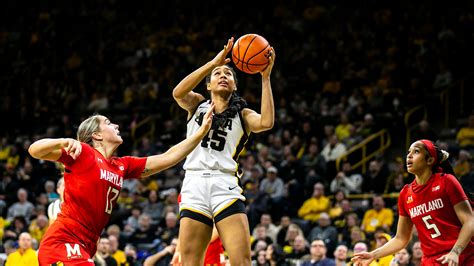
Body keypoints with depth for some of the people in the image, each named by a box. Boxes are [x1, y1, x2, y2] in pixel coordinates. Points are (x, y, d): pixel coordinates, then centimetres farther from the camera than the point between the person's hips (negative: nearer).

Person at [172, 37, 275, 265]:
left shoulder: (242, 115, 15)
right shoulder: (197, 105, 19)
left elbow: (266, 122, -8)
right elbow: (178, 93, -5)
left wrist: (265, 77, -8)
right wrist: (214, 62, -10)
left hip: (225, 186, -1)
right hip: (194, 184, 1)